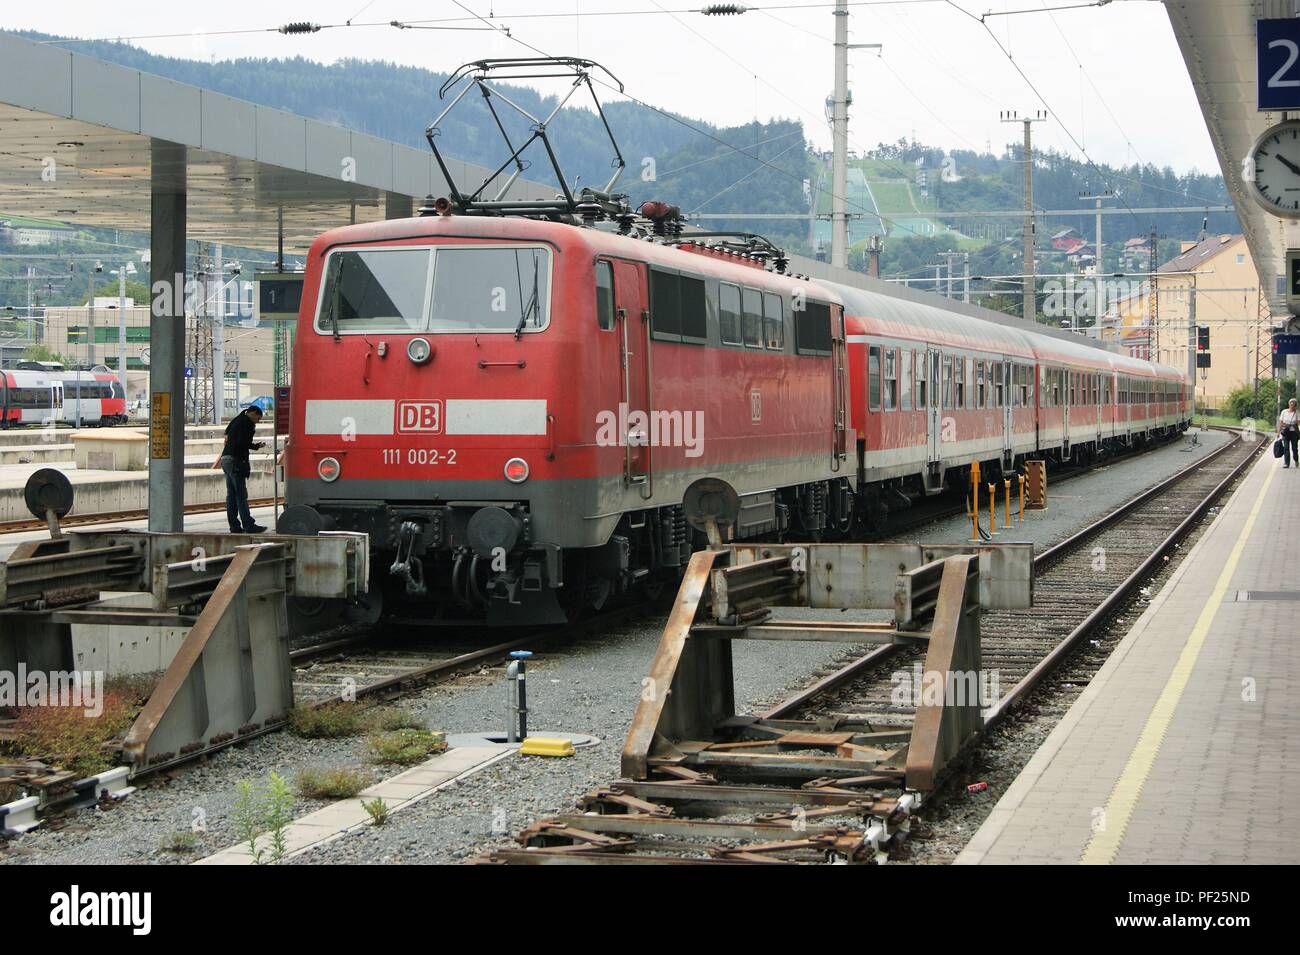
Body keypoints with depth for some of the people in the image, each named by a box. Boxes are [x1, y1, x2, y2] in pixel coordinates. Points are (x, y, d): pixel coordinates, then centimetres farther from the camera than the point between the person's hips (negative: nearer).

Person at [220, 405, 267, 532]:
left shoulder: (236, 421, 20)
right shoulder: (246, 423, -8)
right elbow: (242, 443, -18)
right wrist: (255, 446, -3)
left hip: (225, 459, 9)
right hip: (235, 460, -9)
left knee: (231, 494, 9)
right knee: (241, 495, -7)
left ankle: (234, 526, 10)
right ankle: (249, 526, -6)